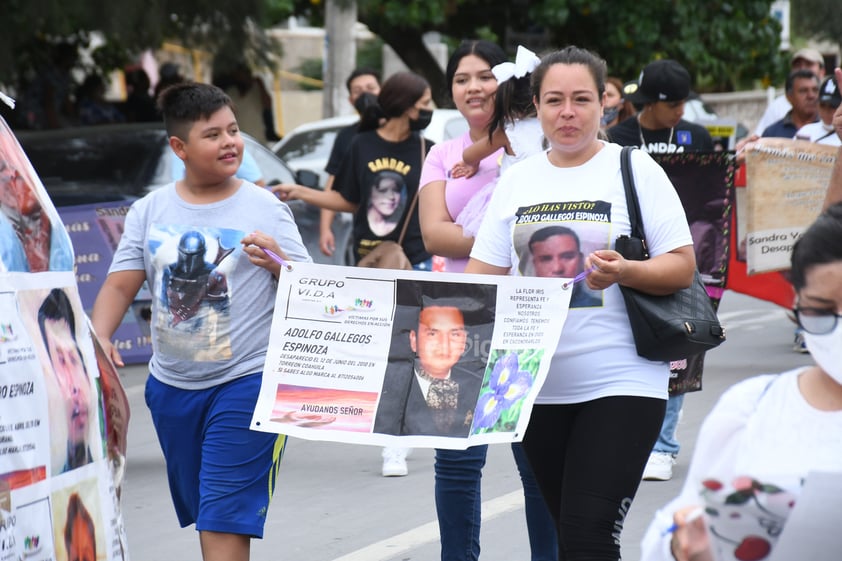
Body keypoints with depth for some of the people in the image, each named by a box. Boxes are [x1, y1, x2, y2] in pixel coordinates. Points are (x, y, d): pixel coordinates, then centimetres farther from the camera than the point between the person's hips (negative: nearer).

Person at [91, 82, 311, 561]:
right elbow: (120, 286, 3)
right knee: (202, 511, 16)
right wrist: (98, 338, -15)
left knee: (224, 520, -12)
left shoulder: (266, 210, -4)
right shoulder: (150, 212, 5)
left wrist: (277, 263, -23)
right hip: (172, 385, 5)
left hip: (248, 382, -4)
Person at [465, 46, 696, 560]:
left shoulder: (634, 169, 1)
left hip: (620, 384, -4)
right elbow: (485, 273, 11)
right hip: (538, 383, 5)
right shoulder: (517, 180, 12)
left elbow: (682, 267, -3)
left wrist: (624, 272, -22)